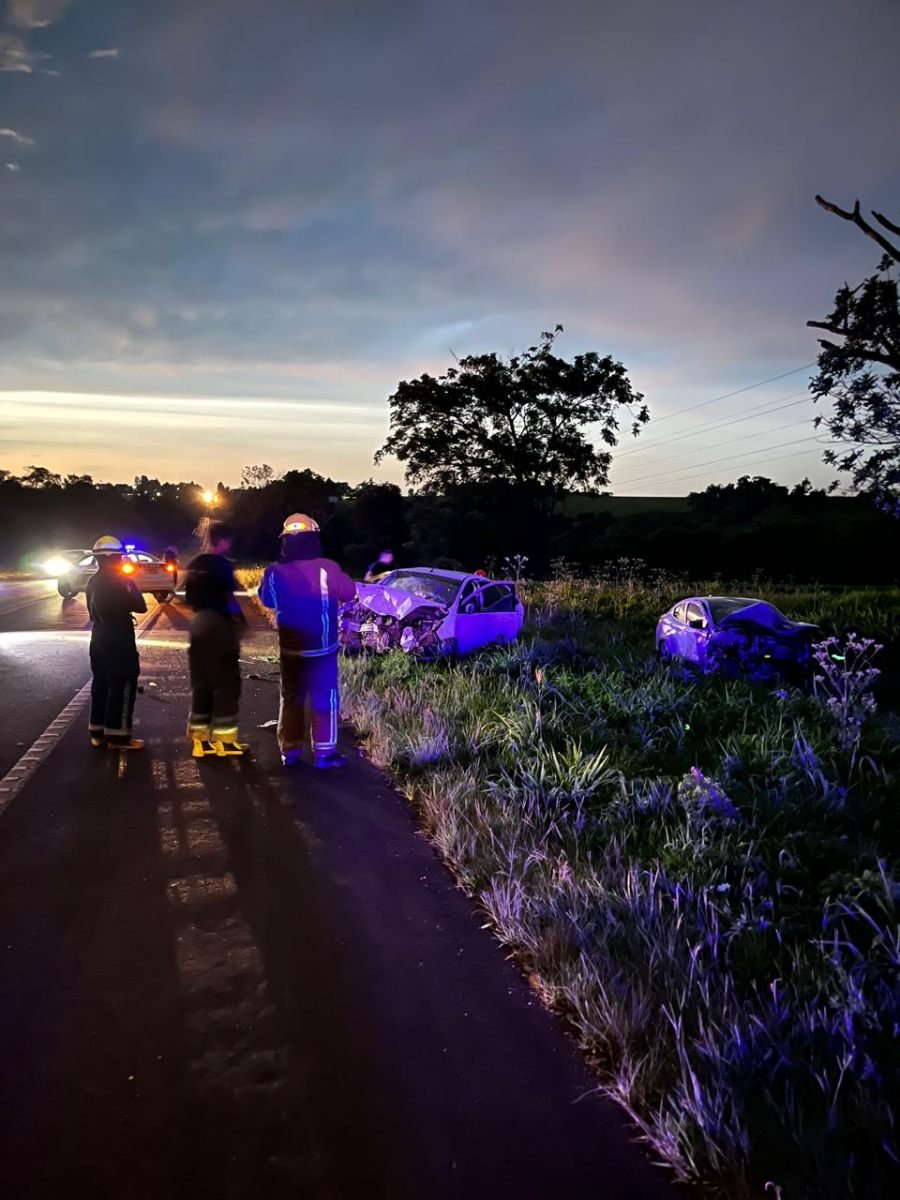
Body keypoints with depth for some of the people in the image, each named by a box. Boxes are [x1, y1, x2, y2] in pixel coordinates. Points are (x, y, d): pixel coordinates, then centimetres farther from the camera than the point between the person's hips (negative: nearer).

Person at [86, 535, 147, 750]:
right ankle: (117, 735, 0)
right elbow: (140, 607, -12)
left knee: (101, 684, 14)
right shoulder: (118, 581, -17)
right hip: (119, 640, -8)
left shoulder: (93, 582, 7)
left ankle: (98, 732, 19)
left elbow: (93, 611, 15)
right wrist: (131, 585, 1)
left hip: (99, 638, 8)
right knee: (122, 686, -2)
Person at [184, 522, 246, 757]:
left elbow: (189, 598, 15)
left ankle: (199, 738, 13)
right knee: (225, 683, 0)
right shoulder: (222, 564, -12)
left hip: (199, 624, 8)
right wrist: (241, 619, -1)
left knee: (201, 684, 11)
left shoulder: (194, 564, 12)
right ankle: (223, 738, 3)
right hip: (219, 625, -8)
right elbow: (229, 599, -16)